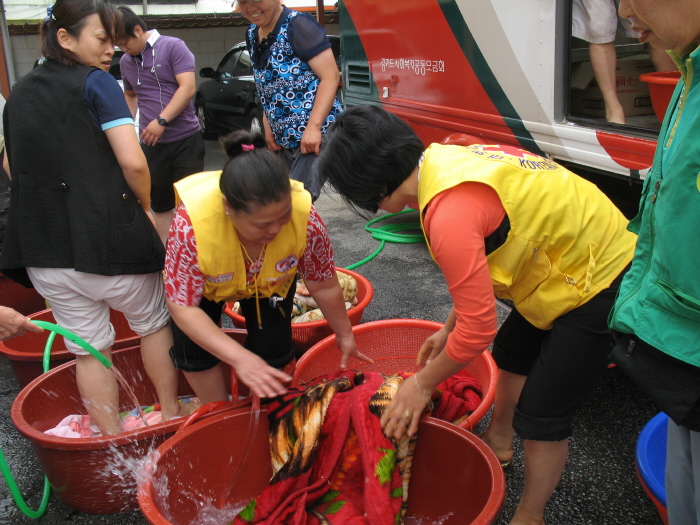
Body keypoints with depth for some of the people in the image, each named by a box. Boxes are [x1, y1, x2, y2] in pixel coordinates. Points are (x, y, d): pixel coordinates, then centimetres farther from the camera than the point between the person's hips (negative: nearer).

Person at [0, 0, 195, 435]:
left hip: (42, 247, 6)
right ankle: (172, 411, 31)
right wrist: (145, 205, 0)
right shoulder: (97, 82, -7)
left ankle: (113, 437, 26)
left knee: (88, 346, 15)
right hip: (107, 236, -5)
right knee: (154, 322, 17)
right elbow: (133, 161, -16)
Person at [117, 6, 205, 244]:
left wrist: (161, 121, -20)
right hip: (151, 144, 5)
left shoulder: (173, 47, -6)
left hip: (186, 139, -5)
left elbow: (187, 88, -14)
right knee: (160, 204, 9)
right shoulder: (125, 61, 11)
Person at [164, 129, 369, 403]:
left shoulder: (305, 216, -38)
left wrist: (344, 335, -4)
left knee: (273, 349, -9)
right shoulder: (191, 224, -44)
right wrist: (240, 358, -42)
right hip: (208, 282, -1)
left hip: (270, 280, 1)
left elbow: (324, 286, -20)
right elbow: (183, 309, -33)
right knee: (195, 347, -11)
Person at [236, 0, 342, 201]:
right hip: (284, 140, 8)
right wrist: (268, 126, 9)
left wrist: (313, 127, -22)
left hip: (316, 136, -8)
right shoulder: (252, 35, 13)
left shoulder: (297, 25, -10)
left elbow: (331, 76, -15)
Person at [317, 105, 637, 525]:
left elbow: (477, 331, -26)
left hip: (599, 282, -10)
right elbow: (480, 265, 9)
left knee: (542, 416, 0)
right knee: (512, 352, 28)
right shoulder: (442, 157, -5)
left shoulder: (450, 214, -33)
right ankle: (499, 441, 52)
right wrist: (449, 329, 15)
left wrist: (422, 384, -10)